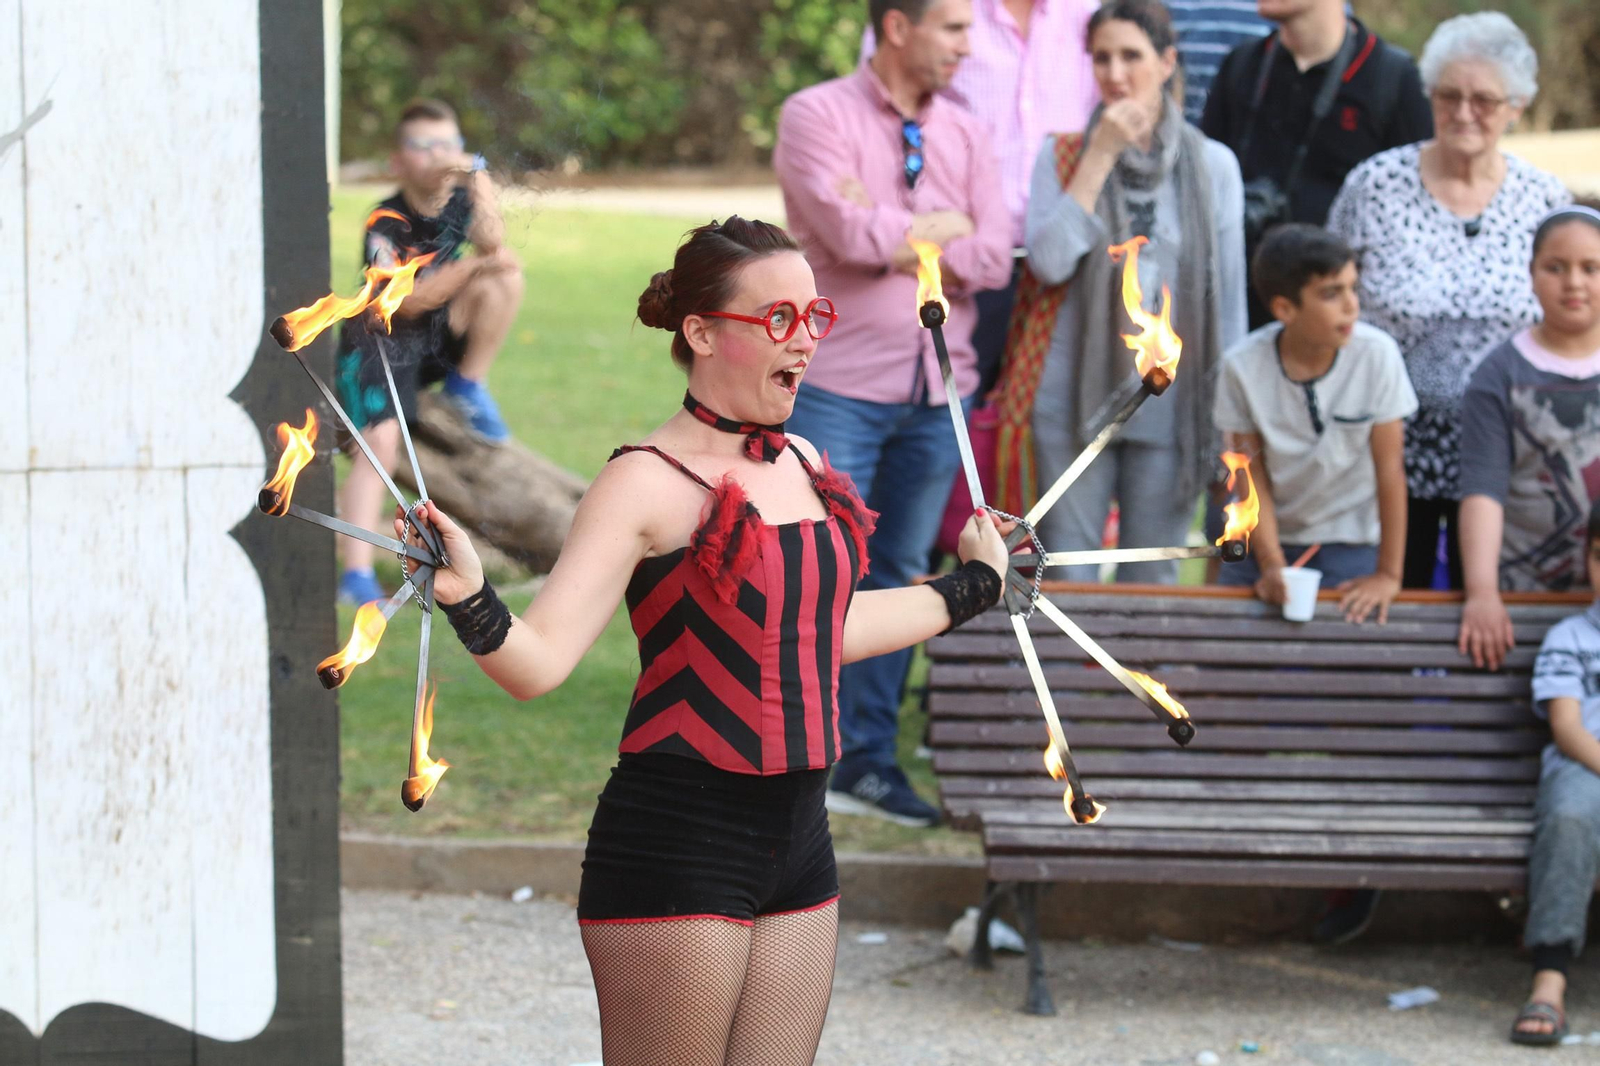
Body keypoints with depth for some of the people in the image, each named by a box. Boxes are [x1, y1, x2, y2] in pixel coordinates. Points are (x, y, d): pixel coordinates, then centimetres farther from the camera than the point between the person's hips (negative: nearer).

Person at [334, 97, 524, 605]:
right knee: (381, 442, -25)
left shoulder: (464, 196, -2)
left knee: (505, 278, -19)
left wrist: (478, 183, -32)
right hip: (380, 340, -5)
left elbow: (492, 244, -21)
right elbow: (406, 301, -25)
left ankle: (469, 387, -3)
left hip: (443, 333, 5)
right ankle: (357, 572, -28)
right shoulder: (385, 224, -16)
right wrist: (474, 266, -28)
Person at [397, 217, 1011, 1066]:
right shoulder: (648, 484, -11)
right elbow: (540, 661, -18)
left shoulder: (801, 467, 12)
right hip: (678, 843, -7)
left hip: (796, 837, 7)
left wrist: (971, 586, 40)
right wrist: (469, 599, -38)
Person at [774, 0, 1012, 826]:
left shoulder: (965, 133, 11)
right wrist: (941, 227, -4)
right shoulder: (818, 115, -4)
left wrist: (889, 233, -10)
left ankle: (868, 758, 14)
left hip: (936, 390, 5)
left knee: (899, 574, 8)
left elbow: (993, 259, -1)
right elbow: (851, 234, -18)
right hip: (840, 385, -5)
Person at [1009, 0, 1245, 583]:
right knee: (1065, 573, -1)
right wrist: (1101, 157, -10)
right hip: (1073, 401, 0)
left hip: (1169, 403, 0)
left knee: (1152, 577, 3)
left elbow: (1229, 295, 8)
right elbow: (1049, 262, -10)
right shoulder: (1063, 157, 5)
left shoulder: (1212, 164, 6)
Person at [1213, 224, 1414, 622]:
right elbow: (1253, 475, -8)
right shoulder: (1243, 368, -15)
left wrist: (1388, 575, -13)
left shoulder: (1377, 354, -19)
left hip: (1350, 543, -2)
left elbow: (1390, 468, -14)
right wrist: (1271, 566, -18)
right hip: (1268, 535, 2)